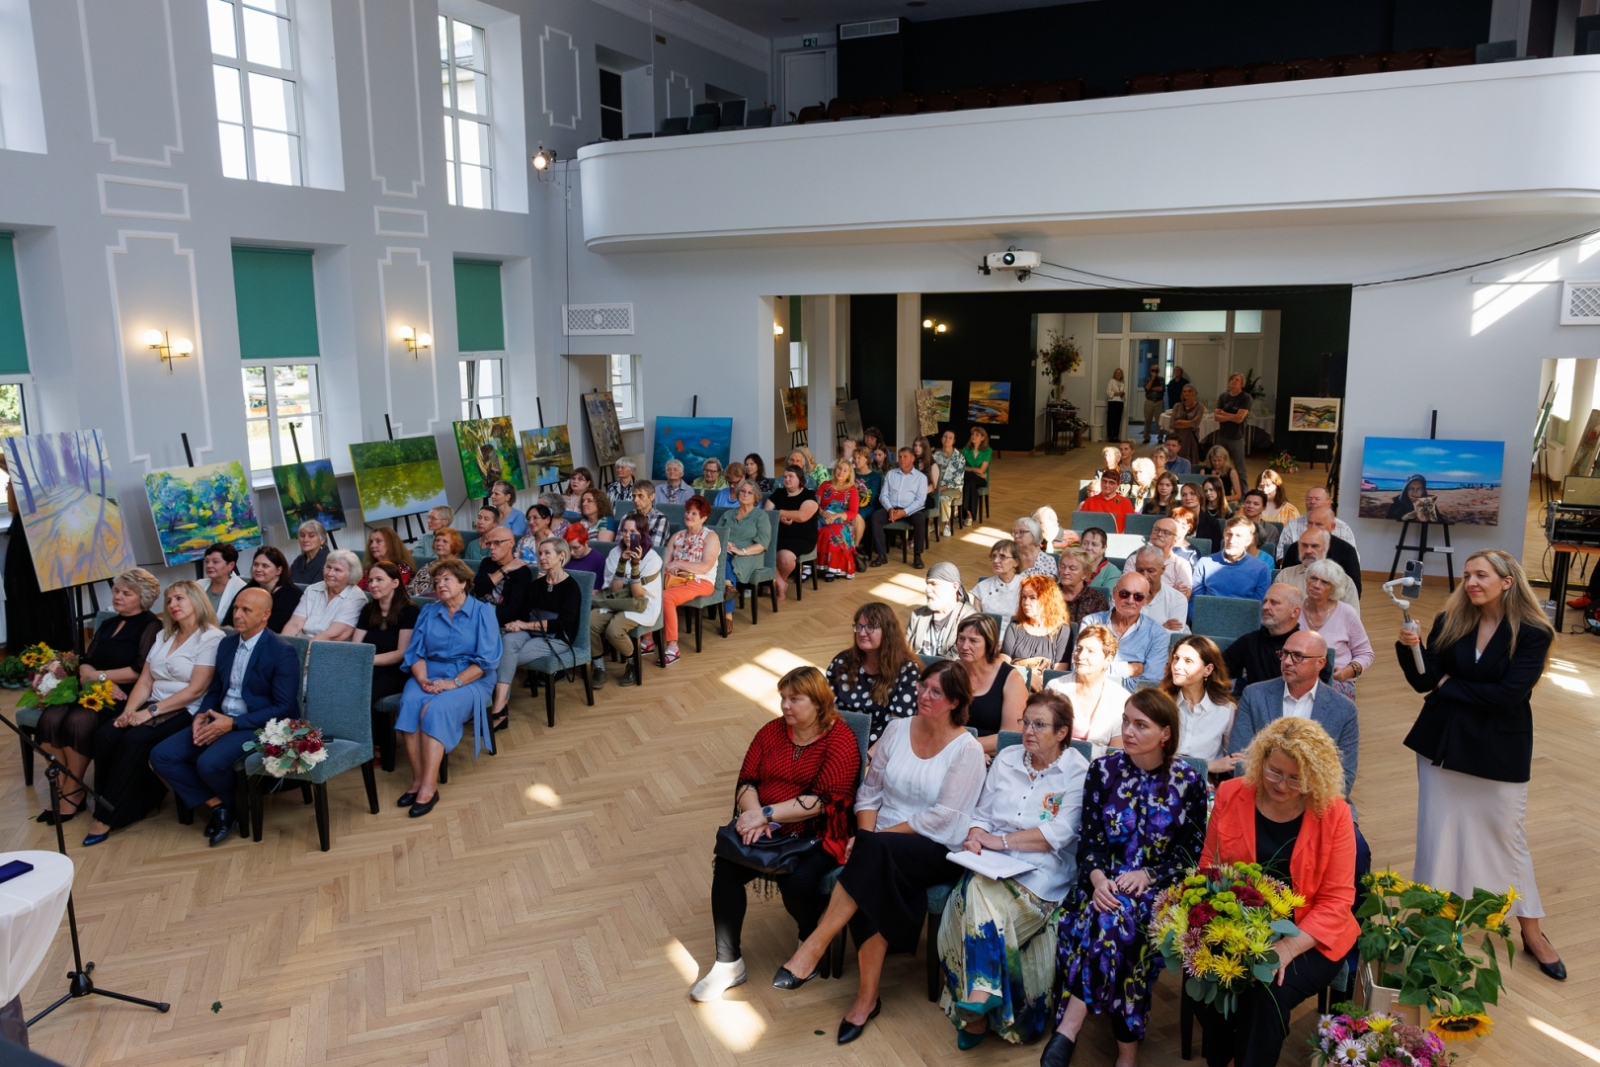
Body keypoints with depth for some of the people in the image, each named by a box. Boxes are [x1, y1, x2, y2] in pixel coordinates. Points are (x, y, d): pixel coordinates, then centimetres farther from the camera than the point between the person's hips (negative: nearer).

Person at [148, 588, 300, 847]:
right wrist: (201, 715, -5)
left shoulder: (282, 653, -13)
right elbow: (215, 690, 18)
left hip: (256, 725, -8)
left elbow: (284, 709, -16)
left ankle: (234, 805, 3)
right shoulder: (226, 644, 11)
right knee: (161, 756, -9)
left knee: (209, 763, -31)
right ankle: (217, 805, 0)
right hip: (219, 720, 8)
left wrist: (233, 723, -22)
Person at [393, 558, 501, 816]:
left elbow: (487, 660, -9)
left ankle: (428, 786, -31)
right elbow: (415, 653, 6)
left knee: (436, 709, -33)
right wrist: (422, 680, -13)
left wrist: (453, 683, -18)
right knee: (409, 702, -29)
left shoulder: (482, 612, 0)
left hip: (470, 679, -4)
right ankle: (418, 779, -26)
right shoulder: (428, 612, 14)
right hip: (430, 675, 4)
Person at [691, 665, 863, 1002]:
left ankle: (813, 945, 7)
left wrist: (766, 814, -22)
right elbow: (746, 781, 4)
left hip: (816, 838, -5)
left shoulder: (840, 740, -10)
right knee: (725, 867, -20)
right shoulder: (772, 731, 8)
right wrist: (754, 816, -17)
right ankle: (727, 964, -6)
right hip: (766, 832, 5)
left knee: (797, 883, -30)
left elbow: (823, 800, -19)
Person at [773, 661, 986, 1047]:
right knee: (873, 884, -30)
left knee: (875, 855, -34)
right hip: (882, 847, 4)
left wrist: (874, 840, -15)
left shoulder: (967, 749, -8)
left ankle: (813, 948, -28)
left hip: (936, 850, -4)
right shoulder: (897, 729, 7)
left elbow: (942, 818, -14)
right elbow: (870, 790, 8)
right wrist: (865, 834, -11)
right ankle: (867, 997, -20)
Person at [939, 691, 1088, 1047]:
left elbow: (1060, 833, -14)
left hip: (1042, 872, -4)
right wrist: (975, 836, -9)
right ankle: (980, 1005, -24)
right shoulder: (1006, 760, 13)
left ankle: (978, 1005, -22)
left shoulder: (1078, 773, -2)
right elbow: (983, 813, 15)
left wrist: (1001, 840, -16)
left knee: (986, 902, -31)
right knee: (976, 893, -30)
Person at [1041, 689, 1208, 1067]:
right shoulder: (1103, 769, 2)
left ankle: (1069, 1027, -31)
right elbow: (1088, 836, 2)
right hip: (1106, 882, 2)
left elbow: (1193, 850, -1)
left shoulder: (1187, 781, -1)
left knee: (1117, 917, -33)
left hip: (1157, 886, -2)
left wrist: (1148, 875, -16)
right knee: (1117, 920, -31)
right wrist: (1097, 878, -16)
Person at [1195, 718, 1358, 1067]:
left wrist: (1288, 947, -22)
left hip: (1308, 939, -1)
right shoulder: (1231, 795, -3)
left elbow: (1336, 899, -9)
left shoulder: (1333, 813, -9)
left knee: (1267, 994, -28)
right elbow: (1209, 867, 4)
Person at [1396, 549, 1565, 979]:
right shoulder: (1449, 621, -5)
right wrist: (1410, 647, -22)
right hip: (1443, 740, 3)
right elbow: (1424, 681, -6)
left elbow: (1508, 694, -21)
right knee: (1438, 830, 10)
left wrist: (1449, 685, -12)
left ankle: (1532, 931, 25)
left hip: (1500, 749, -2)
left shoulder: (1532, 633, -13)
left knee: (1507, 835, 10)